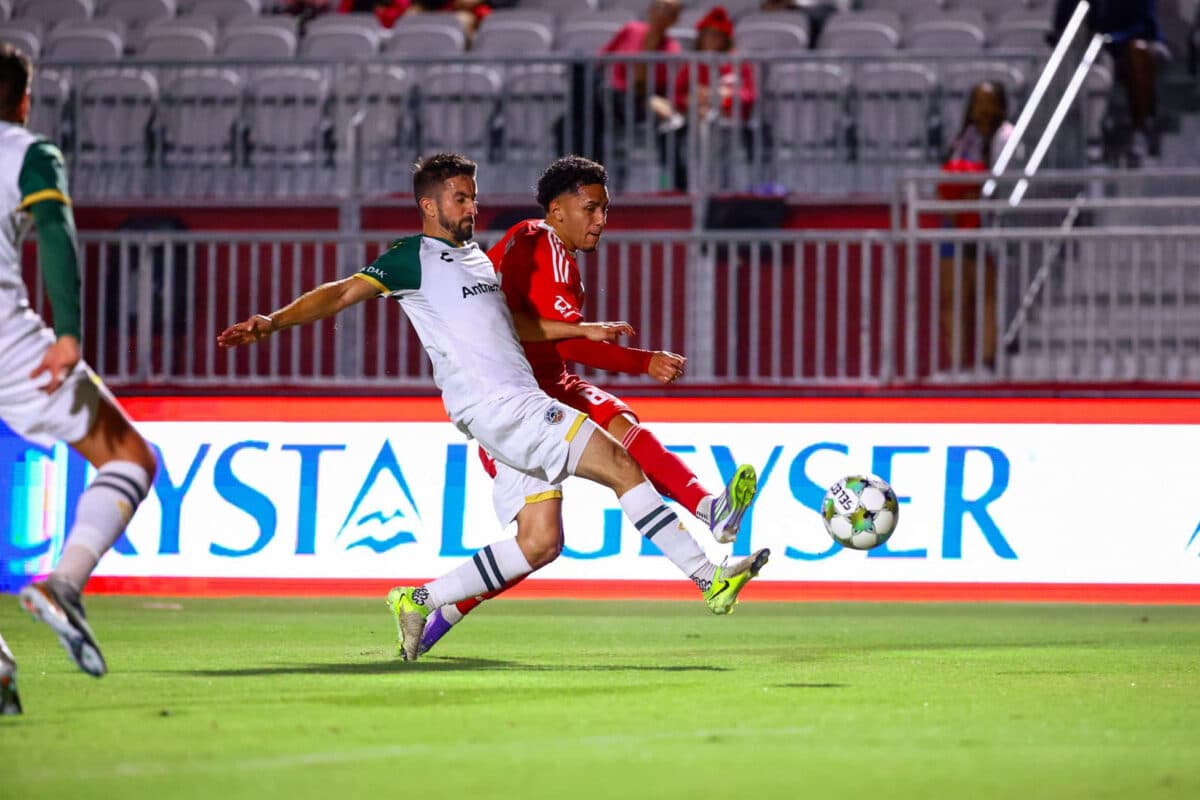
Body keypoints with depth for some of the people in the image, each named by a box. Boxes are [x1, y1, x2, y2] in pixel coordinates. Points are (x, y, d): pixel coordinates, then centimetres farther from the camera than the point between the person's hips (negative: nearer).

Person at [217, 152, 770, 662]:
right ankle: (709, 579, -11)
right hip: (495, 405, -9)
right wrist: (273, 322, -18)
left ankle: (419, 602, 8)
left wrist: (581, 330, 31)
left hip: (520, 405, 9)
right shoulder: (414, 257, -1)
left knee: (540, 542, 1)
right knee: (621, 465, -13)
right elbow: (342, 294, -6)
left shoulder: (477, 258, 24)